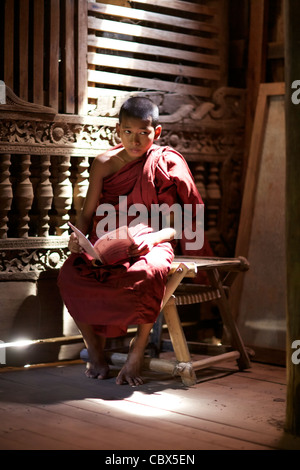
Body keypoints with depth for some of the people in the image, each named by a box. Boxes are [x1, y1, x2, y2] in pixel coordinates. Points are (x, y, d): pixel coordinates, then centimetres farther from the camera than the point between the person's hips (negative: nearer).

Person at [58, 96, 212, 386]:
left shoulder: (167, 164, 2)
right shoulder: (104, 164, 9)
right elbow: (88, 213, 13)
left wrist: (152, 238, -19)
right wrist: (78, 235, -9)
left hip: (150, 245, -3)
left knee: (148, 274, -40)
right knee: (69, 274, -29)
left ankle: (137, 354, -17)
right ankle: (95, 350, -4)